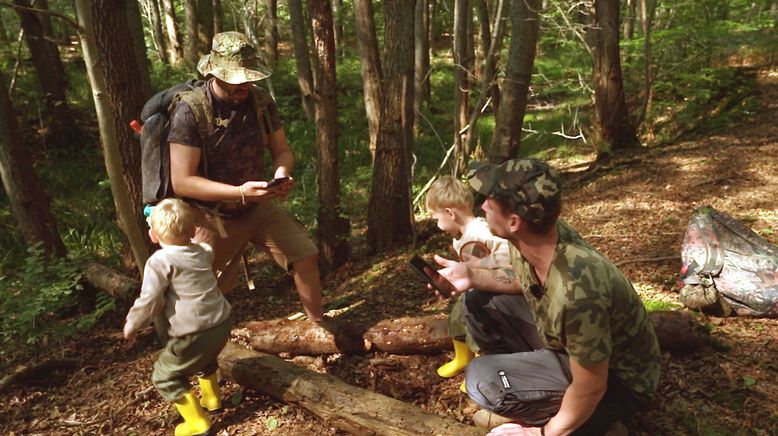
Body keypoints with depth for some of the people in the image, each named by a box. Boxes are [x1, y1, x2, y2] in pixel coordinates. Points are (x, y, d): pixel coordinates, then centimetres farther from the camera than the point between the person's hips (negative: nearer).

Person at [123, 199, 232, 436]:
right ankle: (212, 399, 51)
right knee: (204, 360, 36)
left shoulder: (160, 261, -12)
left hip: (193, 334, -7)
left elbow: (150, 301, -12)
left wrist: (132, 323, 4)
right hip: (221, 324, 8)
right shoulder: (203, 252, 8)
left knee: (164, 377, 11)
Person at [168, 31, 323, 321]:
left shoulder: (260, 102, -7)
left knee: (305, 255, -4)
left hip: (258, 208, 4)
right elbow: (181, 182, -24)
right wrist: (239, 192, -34)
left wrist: (282, 174, -22)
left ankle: (318, 325, 16)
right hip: (213, 217, -4)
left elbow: (282, 151, 3)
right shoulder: (190, 111, -22)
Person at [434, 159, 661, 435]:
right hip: (572, 349, 7)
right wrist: (472, 277, -7)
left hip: (619, 381, -7)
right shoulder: (536, 237, -17)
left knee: (482, 379, -24)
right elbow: (523, 279, 8)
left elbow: (591, 388, -28)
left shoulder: (576, 291, -41)